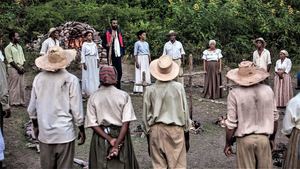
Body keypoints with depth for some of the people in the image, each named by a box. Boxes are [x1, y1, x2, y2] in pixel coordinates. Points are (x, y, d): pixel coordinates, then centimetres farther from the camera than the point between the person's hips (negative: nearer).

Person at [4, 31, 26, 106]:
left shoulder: (19, 47, 14)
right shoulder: (8, 48, -6)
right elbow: (10, 60, -11)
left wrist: (22, 67, -1)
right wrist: (18, 68, -13)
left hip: (21, 69, 6)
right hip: (13, 69, -6)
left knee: (21, 86, 8)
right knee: (14, 86, -1)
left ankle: (21, 101, 16)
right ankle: (14, 102, 7)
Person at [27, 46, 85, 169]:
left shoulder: (38, 78, -4)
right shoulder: (71, 80, -15)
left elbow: (32, 108, 4)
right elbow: (76, 110, -12)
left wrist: (35, 126, 20)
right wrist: (81, 130, 2)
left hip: (44, 134, 4)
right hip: (65, 134, -3)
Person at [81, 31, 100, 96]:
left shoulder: (94, 44, 8)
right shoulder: (84, 44, -4)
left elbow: (97, 53, 12)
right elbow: (82, 54, -5)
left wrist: (98, 61, 6)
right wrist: (83, 63, -10)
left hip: (94, 60, 4)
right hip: (87, 60, -4)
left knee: (95, 76, 5)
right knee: (88, 76, -2)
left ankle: (95, 90, 14)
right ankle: (88, 91, 5)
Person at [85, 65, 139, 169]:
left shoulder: (93, 97, -4)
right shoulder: (124, 96, -7)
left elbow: (92, 124, -8)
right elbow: (126, 122, -13)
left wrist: (109, 139, -10)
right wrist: (116, 144, -13)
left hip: (100, 136, 1)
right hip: (121, 136, -1)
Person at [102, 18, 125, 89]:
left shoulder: (119, 32, 14)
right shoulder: (107, 33, -1)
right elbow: (103, 43, 0)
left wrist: (123, 52, 8)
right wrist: (107, 46, -21)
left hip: (118, 55, 4)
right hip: (111, 55, -4)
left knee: (119, 72, 5)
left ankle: (118, 87, 17)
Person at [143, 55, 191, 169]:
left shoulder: (150, 90, -6)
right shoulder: (179, 87, -8)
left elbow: (146, 116, 1)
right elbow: (185, 112, -1)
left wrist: (148, 137, 13)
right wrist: (186, 135, 11)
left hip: (156, 130, 1)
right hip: (176, 130, -1)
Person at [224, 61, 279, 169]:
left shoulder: (234, 93, -14)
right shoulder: (268, 90, -4)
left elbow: (231, 123, -13)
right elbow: (274, 118, 4)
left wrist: (228, 144, 1)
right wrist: (272, 138, 18)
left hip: (244, 140, -2)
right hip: (264, 138, 2)